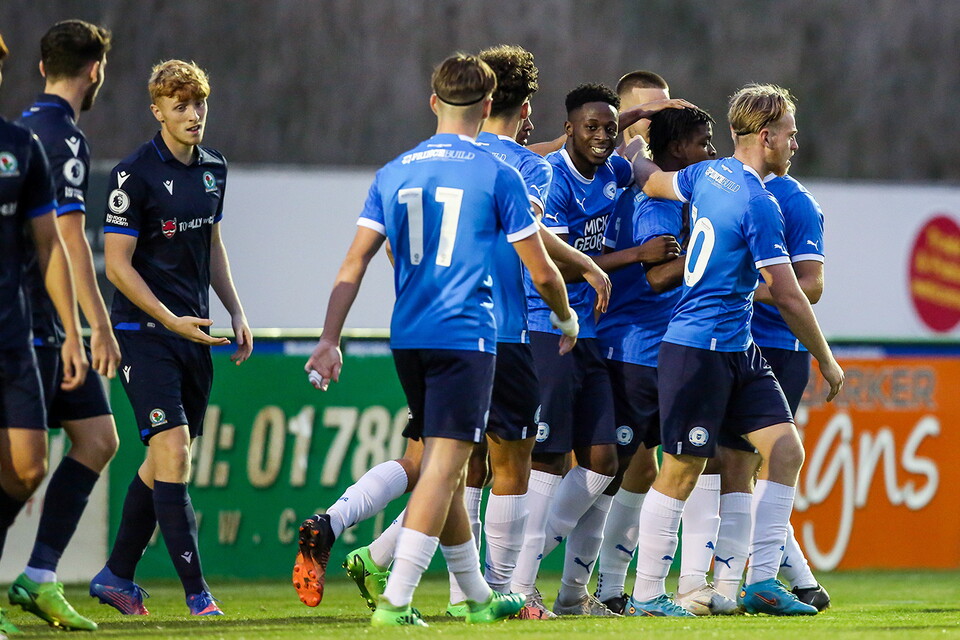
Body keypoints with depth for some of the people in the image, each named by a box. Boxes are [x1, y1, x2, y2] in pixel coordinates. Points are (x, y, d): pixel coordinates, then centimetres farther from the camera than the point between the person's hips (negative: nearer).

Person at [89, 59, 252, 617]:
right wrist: (171, 321, -18)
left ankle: (117, 576, 21)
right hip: (144, 332, -7)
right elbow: (117, 263, -12)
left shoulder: (214, 169, 10)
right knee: (172, 449, -15)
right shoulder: (135, 174, -12)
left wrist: (236, 313, 14)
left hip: (194, 333, 7)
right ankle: (196, 592, -16)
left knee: (167, 459, 10)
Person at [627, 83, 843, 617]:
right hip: (700, 348, -10)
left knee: (786, 450, 3)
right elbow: (788, 297, -17)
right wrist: (827, 362, -6)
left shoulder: (709, 174, 7)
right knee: (682, 471, -3)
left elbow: (649, 179, 25)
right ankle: (646, 594, 4)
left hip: (738, 351, 10)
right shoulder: (759, 204, -19)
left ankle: (762, 581, 2)